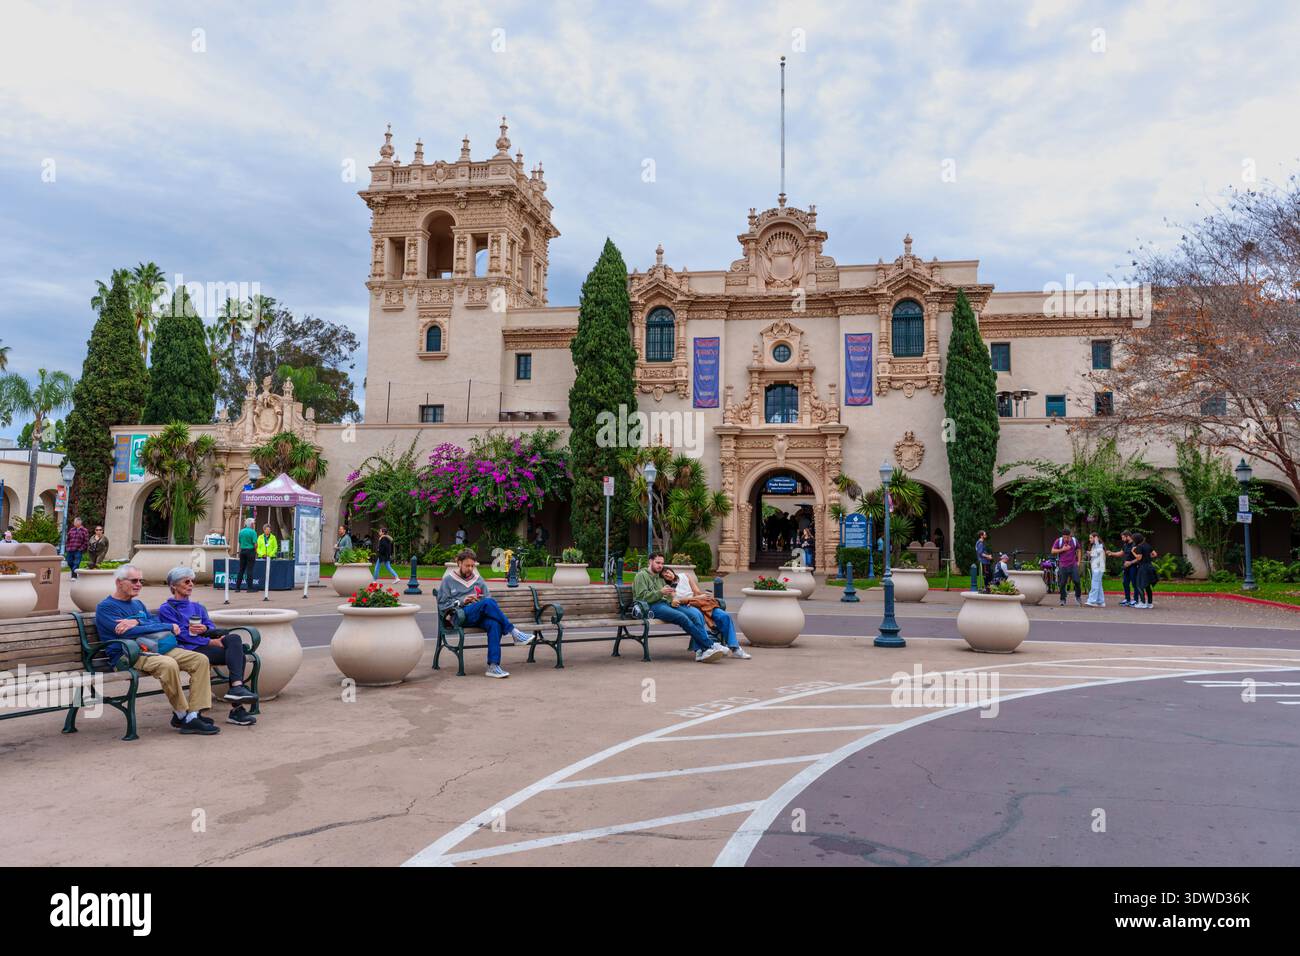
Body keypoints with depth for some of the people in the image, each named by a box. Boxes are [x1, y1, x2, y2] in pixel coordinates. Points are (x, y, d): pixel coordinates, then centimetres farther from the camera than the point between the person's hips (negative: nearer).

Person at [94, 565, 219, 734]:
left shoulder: (138, 604, 25)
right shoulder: (105, 607, 0)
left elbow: (156, 622, 12)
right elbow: (128, 633, -13)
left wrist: (137, 622, -10)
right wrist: (168, 627, -8)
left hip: (157, 648, 8)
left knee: (201, 660, -11)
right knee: (168, 664, -37)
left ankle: (194, 715, -18)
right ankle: (181, 715, -20)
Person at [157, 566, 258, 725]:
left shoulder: (198, 607, 29)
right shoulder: (166, 609, 9)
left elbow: (213, 628, 14)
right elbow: (180, 634, -6)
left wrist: (205, 629, -11)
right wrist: (210, 642, -16)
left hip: (206, 647, 6)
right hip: (188, 651, -6)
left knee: (234, 638, -27)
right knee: (236, 648, -26)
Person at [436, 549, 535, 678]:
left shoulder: (478, 580, 26)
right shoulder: (448, 580, 14)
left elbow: (487, 598, 23)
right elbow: (442, 605, 7)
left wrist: (480, 600, 0)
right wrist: (462, 601, -6)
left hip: (479, 617, 4)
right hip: (460, 617, -4)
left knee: (495, 624, -34)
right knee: (488, 603, -33)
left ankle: (493, 666, -41)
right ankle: (514, 632, -29)